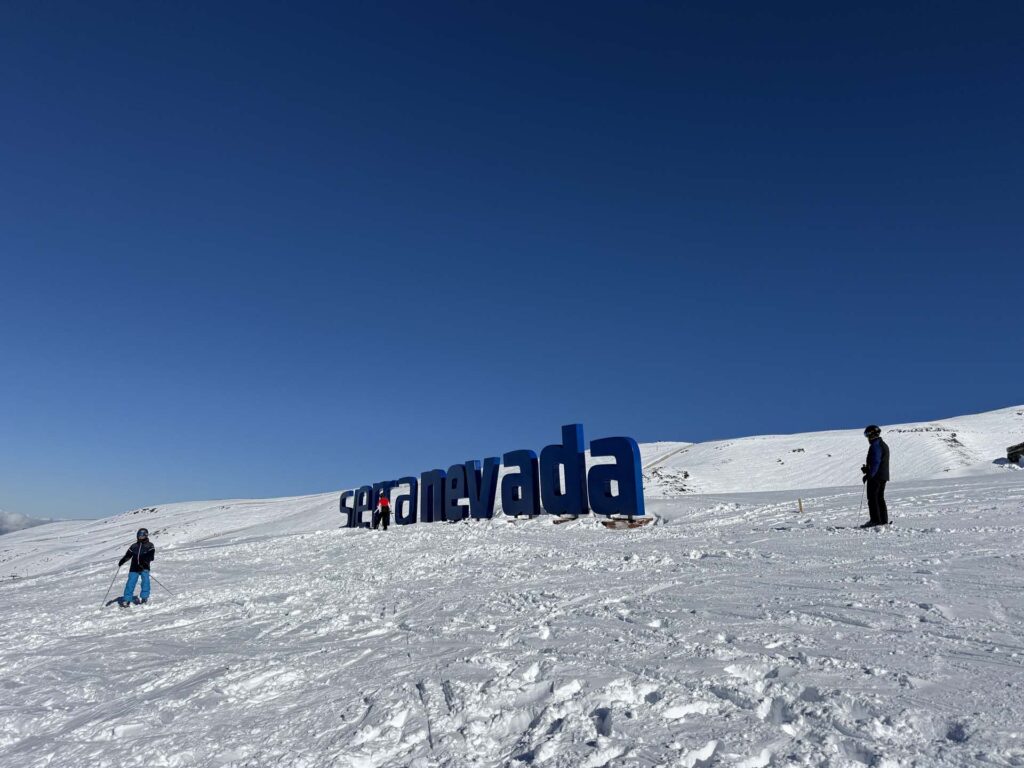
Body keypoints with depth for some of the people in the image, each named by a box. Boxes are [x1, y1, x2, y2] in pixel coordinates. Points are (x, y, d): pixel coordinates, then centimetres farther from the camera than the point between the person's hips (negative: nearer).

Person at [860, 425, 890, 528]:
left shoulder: (875, 445, -15)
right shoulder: (884, 445, 17)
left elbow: (875, 462, -22)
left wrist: (869, 474, -21)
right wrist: (867, 469, 16)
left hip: (875, 477, -10)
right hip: (884, 476, 10)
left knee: (872, 498, -5)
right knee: (880, 498, 14)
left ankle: (875, 520, -6)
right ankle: (884, 520, 15)